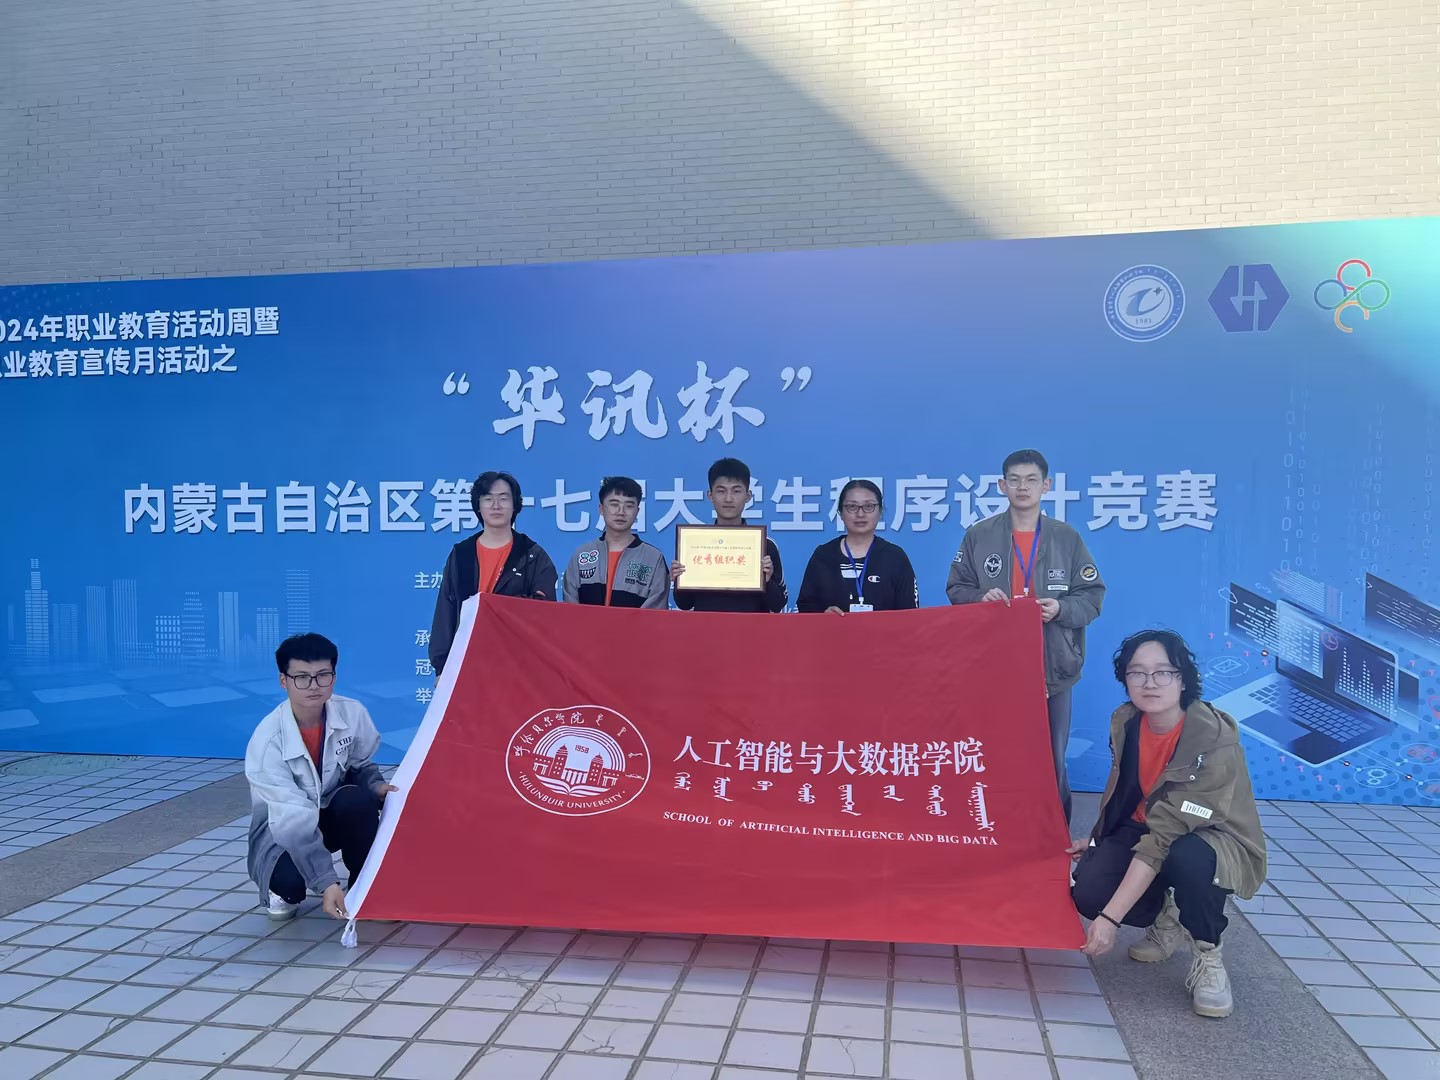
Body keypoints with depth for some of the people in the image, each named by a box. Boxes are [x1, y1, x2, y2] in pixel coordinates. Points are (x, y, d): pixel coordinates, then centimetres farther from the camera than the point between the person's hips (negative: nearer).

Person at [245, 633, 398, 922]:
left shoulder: (352, 713, -19)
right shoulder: (267, 740, -29)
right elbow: (293, 819, -34)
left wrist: (376, 786, -22)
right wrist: (327, 882, -41)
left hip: (332, 813, 3)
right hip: (282, 826, -3)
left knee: (359, 800, -32)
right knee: (289, 878, -33)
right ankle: (281, 891, 7)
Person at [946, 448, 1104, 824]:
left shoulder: (1067, 538, 5)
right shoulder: (978, 536, 3)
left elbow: (1093, 596, 6)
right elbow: (956, 590, 8)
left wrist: (1061, 608, -13)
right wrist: (981, 597, -12)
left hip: (1052, 667, 0)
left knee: (1051, 759, 6)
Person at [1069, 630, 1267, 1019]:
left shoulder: (1216, 743, -31)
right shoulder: (1125, 722, -13)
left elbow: (1164, 839, -35)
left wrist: (1110, 918, -36)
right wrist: (1096, 839, 17)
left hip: (1214, 840, -5)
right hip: (1142, 827, 5)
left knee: (1188, 858, -40)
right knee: (1087, 892, -21)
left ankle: (1209, 958, -9)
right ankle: (1167, 917, 13)